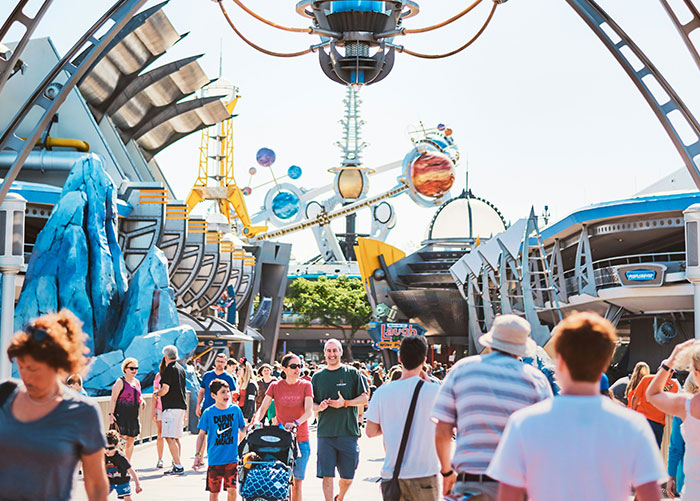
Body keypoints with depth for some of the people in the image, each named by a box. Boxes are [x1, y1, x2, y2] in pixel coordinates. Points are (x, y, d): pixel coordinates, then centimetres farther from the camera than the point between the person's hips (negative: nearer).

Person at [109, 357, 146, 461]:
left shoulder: (137, 382, 14)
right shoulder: (120, 382, -6)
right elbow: (113, 399, -10)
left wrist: (142, 401, 5)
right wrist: (111, 413, -18)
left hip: (133, 415, 7)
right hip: (121, 414, -7)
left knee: (131, 440, 8)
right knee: (122, 438, -14)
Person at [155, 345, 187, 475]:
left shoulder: (169, 369, -11)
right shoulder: (181, 369, 16)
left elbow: (165, 389, -18)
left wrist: (156, 393, 1)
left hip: (171, 408, -9)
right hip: (181, 406, 9)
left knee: (169, 438, -11)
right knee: (176, 438, 14)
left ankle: (178, 466, -17)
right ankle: (177, 465, 16)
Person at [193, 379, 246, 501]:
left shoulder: (235, 410, 2)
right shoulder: (208, 413, -3)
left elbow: (242, 429, 11)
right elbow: (201, 435, 4)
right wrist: (197, 454, 0)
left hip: (232, 458, 0)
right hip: (215, 458, 0)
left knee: (232, 489, -6)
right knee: (214, 491, 6)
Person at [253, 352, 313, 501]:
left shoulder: (305, 385, 1)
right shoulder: (275, 386, 4)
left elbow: (309, 411, -9)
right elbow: (263, 408, 0)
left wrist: (296, 423, -27)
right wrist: (256, 420, -21)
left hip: (301, 440, 0)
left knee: (296, 483, 3)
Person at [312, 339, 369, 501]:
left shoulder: (353, 373, 4)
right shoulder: (317, 377, 9)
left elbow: (364, 398, 2)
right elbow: (310, 405, 12)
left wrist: (345, 403, -13)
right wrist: (320, 407, -10)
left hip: (348, 432, -1)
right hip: (325, 433, 1)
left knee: (348, 477, 5)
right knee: (327, 475, -4)